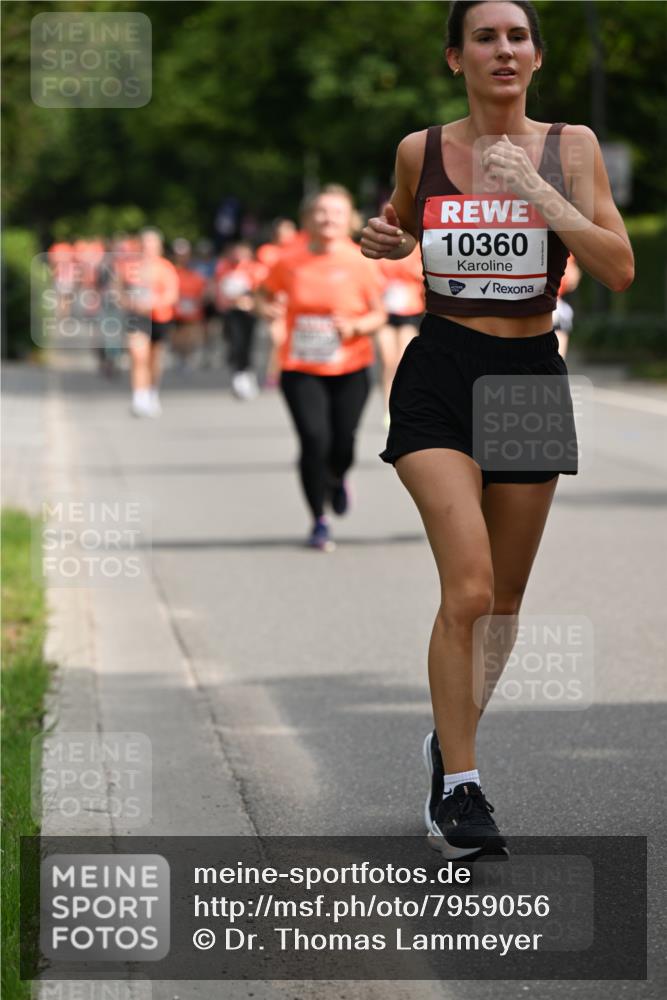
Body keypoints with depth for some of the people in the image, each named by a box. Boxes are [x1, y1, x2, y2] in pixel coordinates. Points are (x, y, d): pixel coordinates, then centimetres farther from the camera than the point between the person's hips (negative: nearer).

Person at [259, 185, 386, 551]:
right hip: (300, 370, 0)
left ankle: (337, 481, 39)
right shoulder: (289, 264, -1)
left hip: (350, 370, 0)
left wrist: (356, 326, -20)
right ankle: (319, 522, 4)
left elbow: (378, 314, 0)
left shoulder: (359, 263, -4)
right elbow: (266, 294, 16)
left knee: (342, 445, -2)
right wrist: (267, 307, -7)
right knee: (314, 440, -13)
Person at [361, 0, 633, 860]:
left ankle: (451, 740, 36)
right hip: (439, 377, -2)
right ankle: (459, 789, -9)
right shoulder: (421, 151, 1)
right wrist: (384, 241, -1)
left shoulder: (569, 146, -2)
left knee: (503, 599, 12)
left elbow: (618, 269, -11)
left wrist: (534, 188, -20)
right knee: (468, 587, -18)